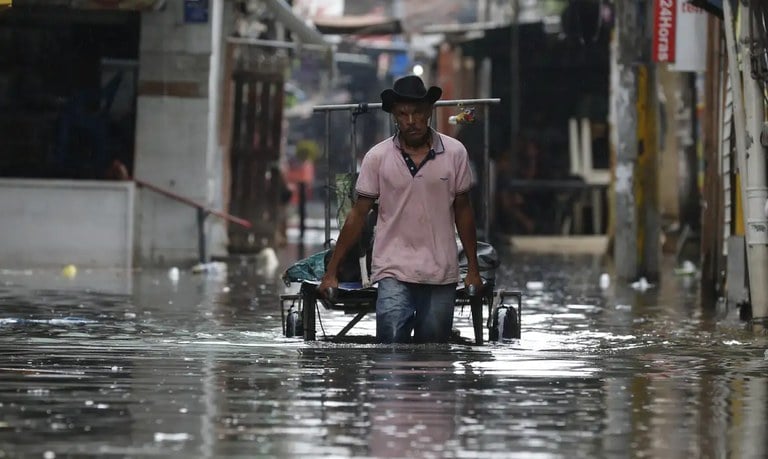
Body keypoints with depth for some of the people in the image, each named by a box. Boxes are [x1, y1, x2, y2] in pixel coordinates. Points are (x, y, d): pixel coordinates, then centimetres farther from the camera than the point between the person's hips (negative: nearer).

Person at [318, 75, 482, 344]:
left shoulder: (455, 153, 1)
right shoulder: (377, 157, -1)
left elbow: (462, 211, 10)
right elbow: (358, 216, 3)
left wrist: (473, 269, 11)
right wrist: (331, 272, 2)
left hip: (441, 274, 2)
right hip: (394, 272, -1)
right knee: (391, 342, -18)